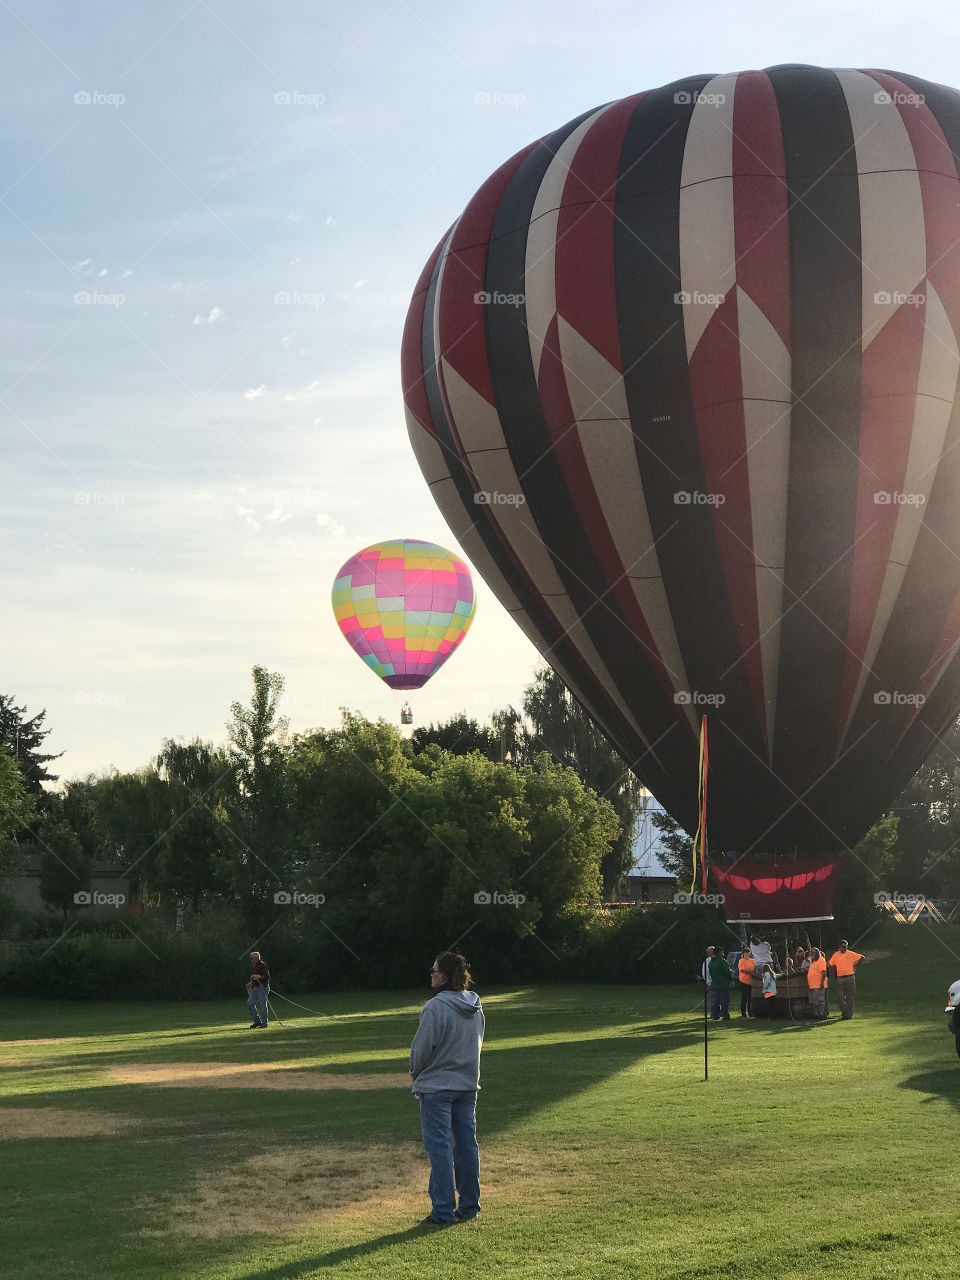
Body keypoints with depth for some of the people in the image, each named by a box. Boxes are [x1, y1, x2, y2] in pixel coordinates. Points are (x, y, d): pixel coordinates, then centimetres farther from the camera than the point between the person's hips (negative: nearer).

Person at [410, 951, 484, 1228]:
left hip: (437, 1086, -7)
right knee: (467, 1145, 12)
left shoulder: (435, 1008, -18)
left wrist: (416, 1074, 5)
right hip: (468, 1085, 7)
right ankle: (469, 1206, 17)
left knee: (440, 1147, -2)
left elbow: (422, 1048, -14)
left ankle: (443, 1212, -2)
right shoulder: (475, 1007, 5)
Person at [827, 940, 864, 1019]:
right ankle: (844, 1013, 13)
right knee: (840, 997, 3)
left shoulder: (851, 954, -1)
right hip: (840, 979, 3)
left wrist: (855, 965, 0)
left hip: (849, 978, -3)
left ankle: (849, 1014, 4)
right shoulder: (836, 955, 6)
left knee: (850, 996, -2)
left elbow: (861, 958, 3)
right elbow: (830, 964, 13)